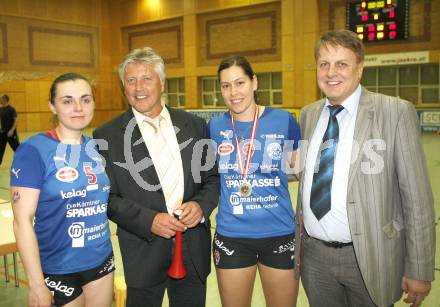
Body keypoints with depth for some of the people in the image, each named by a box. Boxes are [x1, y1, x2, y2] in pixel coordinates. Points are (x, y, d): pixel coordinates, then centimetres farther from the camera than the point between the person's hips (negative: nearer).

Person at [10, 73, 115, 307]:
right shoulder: (33, 150, -14)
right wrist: (37, 284, -16)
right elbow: (22, 220, -15)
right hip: (58, 269, -5)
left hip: (102, 261, 5)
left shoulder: (96, 147, 2)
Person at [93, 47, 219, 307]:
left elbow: (213, 176, 7)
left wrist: (202, 205, -12)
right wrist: (148, 221, -18)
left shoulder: (194, 125, 2)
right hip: (144, 253, -2)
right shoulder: (107, 136, -5)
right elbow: (108, 197, -6)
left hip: (194, 248, 3)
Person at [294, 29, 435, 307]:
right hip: (314, 255, 4)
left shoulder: (396, 112, -10)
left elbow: (417, 197, -9)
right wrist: (297, 241, 13)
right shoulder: (309, 115, 6)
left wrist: (419, 271, -8)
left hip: (369, 257, -4)